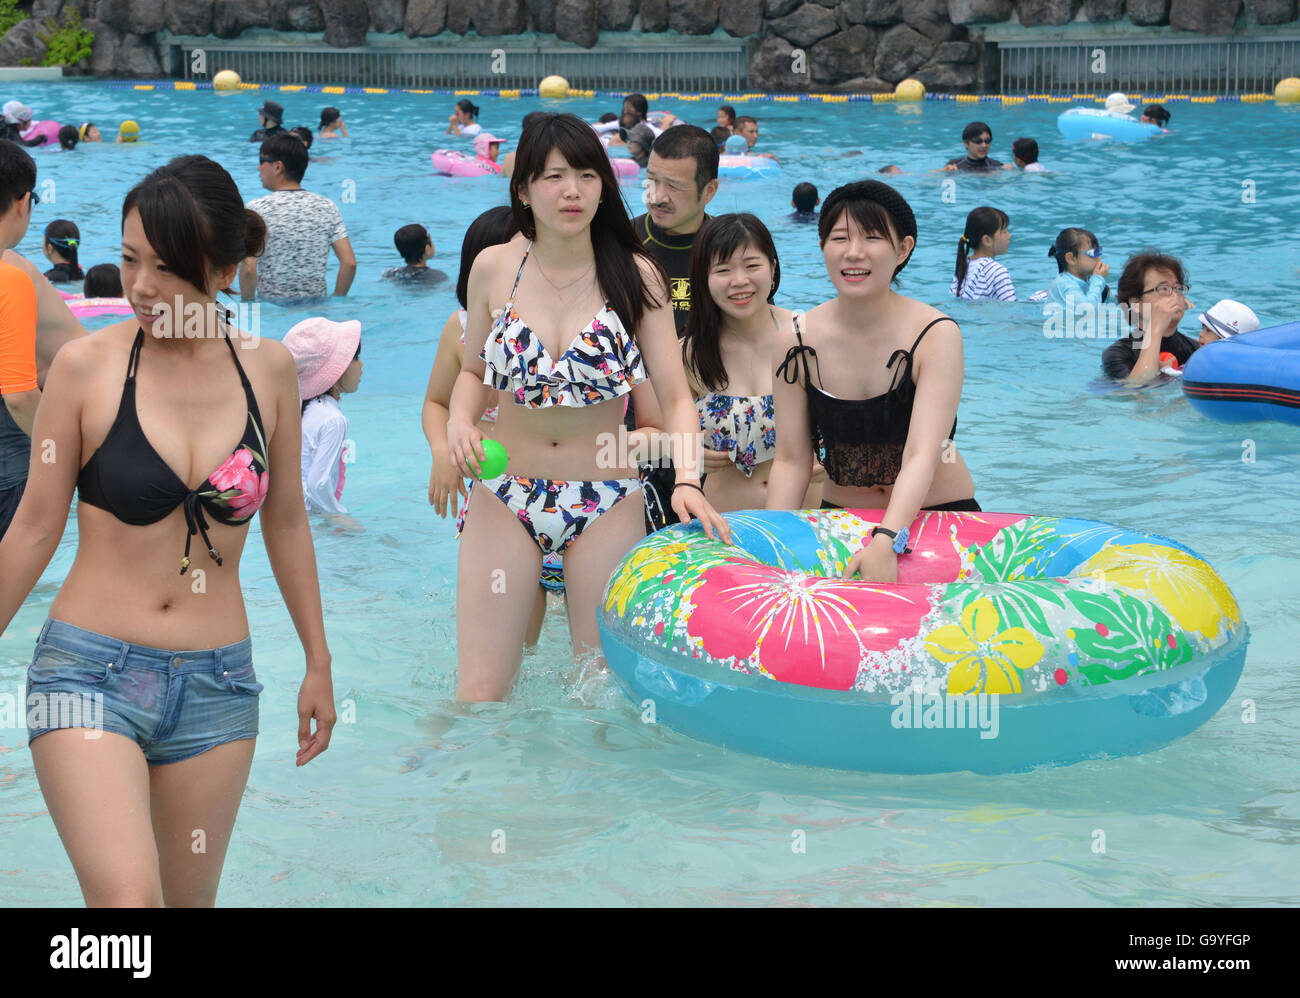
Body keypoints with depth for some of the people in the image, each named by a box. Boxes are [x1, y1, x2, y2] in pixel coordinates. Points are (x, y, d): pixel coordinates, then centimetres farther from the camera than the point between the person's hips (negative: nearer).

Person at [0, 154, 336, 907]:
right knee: (128, 899, -21)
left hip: (217, 686, 3)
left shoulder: (268, 368, 2)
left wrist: (319, 661, 17)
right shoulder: (87, 365, -6)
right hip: (91, 673, -3)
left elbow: (287, 522, 13)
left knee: (189, 901, 12)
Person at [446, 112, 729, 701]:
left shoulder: (635, 276, -4)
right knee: (480, 687, -2)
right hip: (505, 497, 1)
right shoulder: (493, 268, 0)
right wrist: (459, 421, -8)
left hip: (606, 504, 0)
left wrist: (687, 480, -23)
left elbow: (674, 395, -6)